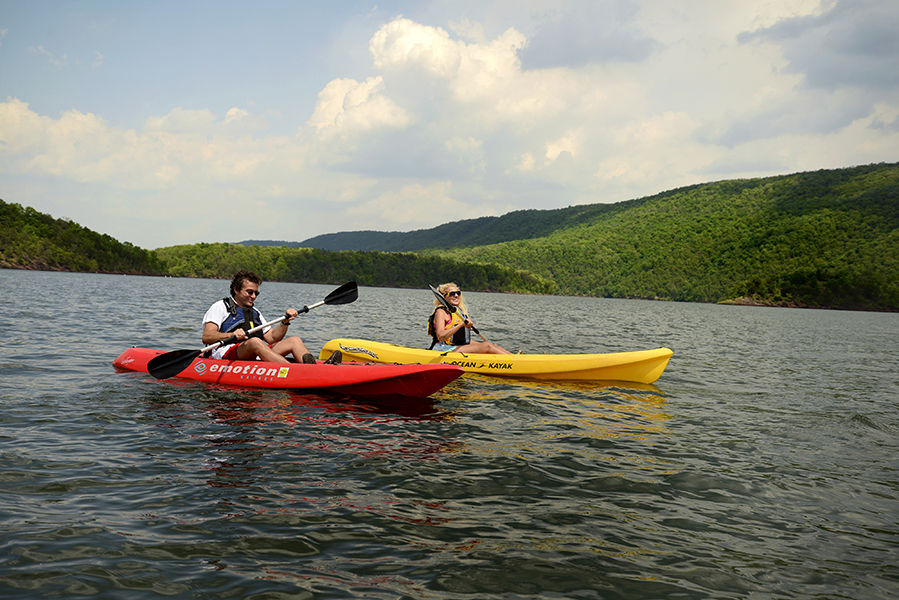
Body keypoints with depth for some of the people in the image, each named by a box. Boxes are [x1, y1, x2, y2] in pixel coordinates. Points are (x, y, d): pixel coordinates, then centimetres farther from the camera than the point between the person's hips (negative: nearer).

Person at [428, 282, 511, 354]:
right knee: (487, 347, -18)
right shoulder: (441, 312, -9)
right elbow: (441, 337, -25)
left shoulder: (459, 311, 19)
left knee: (491, 345, -6)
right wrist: (461, 324, -28)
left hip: (459, 347, 9)